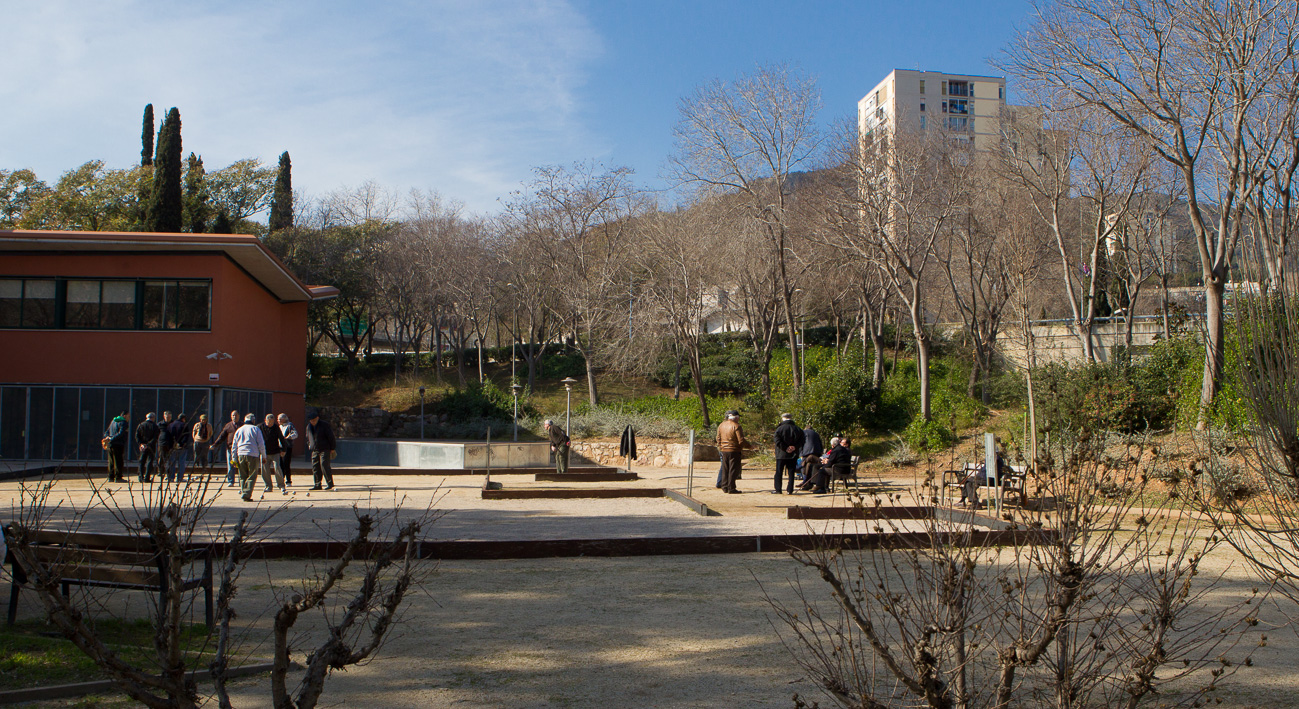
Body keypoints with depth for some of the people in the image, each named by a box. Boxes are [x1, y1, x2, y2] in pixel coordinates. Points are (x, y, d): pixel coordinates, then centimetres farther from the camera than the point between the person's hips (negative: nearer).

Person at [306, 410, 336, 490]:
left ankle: (330, 483, -5)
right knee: (315, 468, 3)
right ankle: (317, 484, 9)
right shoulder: (309, 427, 12)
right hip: (314, 450, 6)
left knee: (324, 466, -13)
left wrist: (332, 449, -4)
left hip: (325, 450, -6)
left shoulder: (324, 425, -6)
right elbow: (308, 438, 28)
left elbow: (331, 437, -4)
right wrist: (309, 446, 16)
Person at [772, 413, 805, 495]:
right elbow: (801, 442, 0)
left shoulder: (780, 428, -8)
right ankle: (790, 490, 6)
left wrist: (785, 448, -12)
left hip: (781, 454, -3)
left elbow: (777, 441, -16)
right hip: (793, 454, 3)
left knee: (779, 472, 5)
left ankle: (778, 489, 5)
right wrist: (794, 447, -8)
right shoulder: (798, 429, 3)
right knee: (791, 472, 8)